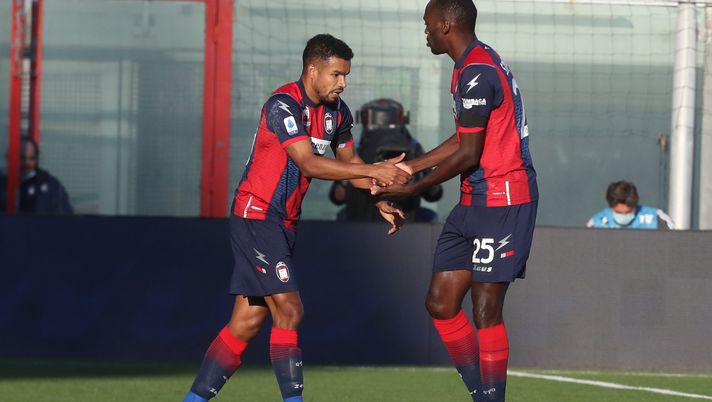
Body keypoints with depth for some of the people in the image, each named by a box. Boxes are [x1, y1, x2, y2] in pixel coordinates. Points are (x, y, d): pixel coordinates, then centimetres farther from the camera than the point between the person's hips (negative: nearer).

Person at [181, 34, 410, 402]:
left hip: (283, 223, 9)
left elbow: (349, 161, 20)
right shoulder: (283, 105, -19)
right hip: (255, 216, -9)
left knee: (248, 322, 7)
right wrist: (373, 171, -32)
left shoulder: (336, 111, 7)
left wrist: (381, 201, 6)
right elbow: (308, 164, -28)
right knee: (288, 311, -14)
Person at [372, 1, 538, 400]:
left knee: (486, 312, -8)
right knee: (440, 304, 8)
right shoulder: (474, 66, 15)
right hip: (474, 203, 10)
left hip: (501, 202, -10)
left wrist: (415, 188, -10)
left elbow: (468, 154, -18)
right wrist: (410, 165, 24)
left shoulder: (477, 73, -17)